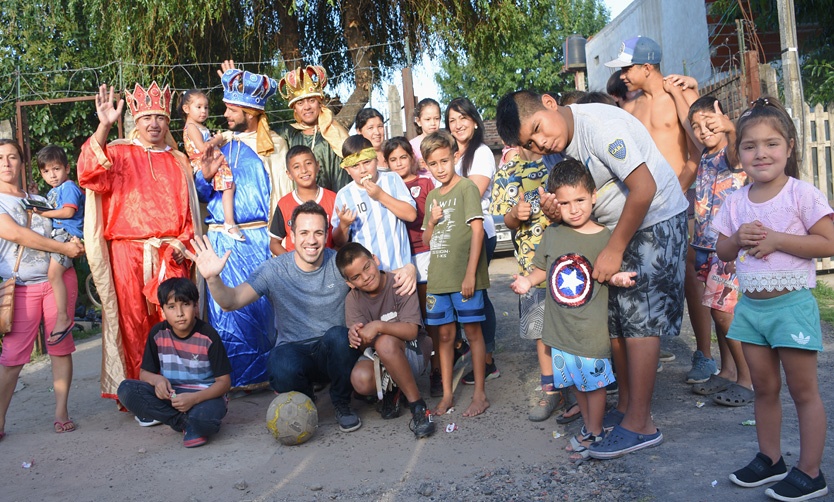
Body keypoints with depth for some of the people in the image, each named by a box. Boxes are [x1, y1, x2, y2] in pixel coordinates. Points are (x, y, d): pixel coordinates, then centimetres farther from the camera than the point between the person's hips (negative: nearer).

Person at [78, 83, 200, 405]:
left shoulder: (178, 161, 16)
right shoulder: (118, 153, 8)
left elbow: (190, 209, 14)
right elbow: (90, 176, -14)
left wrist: (184, 242, -1)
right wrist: (104, 128, -23)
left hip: (171, 255, 2)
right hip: (128, 254, -1)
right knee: (134, 321, 1)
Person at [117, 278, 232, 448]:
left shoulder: (208, 336, -13)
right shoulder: (157, 333, -2)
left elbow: (224, 382, -12)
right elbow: (144, 372, 6)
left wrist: (194, 398, -29)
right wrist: (156, 379, -19)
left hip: (204, 395, -4)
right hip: (169, 394, 5)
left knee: (203, 416, -39)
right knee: (126, 390, -21)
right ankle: (186, 423, -15)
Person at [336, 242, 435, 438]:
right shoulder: (353, 299, -5)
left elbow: (411, 331, -22)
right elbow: (365, 345, -15)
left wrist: (378, 326, -37)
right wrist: (355, 337, -39)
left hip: (412, 353, -3)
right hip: (377, 357, 3)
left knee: (385, 343, -38)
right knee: (360, 380, -32)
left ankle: (417, 405, -23)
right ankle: (393, 390, 3)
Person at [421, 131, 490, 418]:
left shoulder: (467, 188, -5)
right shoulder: (432, 196, 15)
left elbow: (477, 230, -12)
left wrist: (470, 274, -17)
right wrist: (431, 222, -3)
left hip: (464, 277, -6)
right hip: (438, 277, 6)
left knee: (472, 331, 2)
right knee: (445, 334, 10)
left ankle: (480, 394, 12)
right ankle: (447, 394, 20)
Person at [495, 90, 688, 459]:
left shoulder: (599, 124, -24)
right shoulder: (558, 147, 2)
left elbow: (644, 188, -27)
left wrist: (614, 250, -22)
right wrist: (556, 212, -20)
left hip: (656, 221, -8)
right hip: (618, 227, 8)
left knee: (638, 317, -9)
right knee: (614, 318, 8)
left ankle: (640, 424, -2)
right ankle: (626, 405, 21)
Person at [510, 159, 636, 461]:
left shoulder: (605, 237, -9)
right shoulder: (551, 235, 1)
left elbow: (611, 274, -2)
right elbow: (541, 268, 11)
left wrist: (617, 278, -24)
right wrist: (527, 280, -8)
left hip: (593, 329, -4)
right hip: (561, 327, 4)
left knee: (594, 381, 8)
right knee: (577, 382, 19)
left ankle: (594, 434, 27)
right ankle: (588, 426, 38)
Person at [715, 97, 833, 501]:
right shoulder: (735, 202, 5)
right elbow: (722, 250, 10)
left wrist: (776, 240, -21)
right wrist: (739, 238, -11)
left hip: (791, 304, -5)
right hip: (750, 305, 5)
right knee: (764, 388, 15)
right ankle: (770, 459, 29)